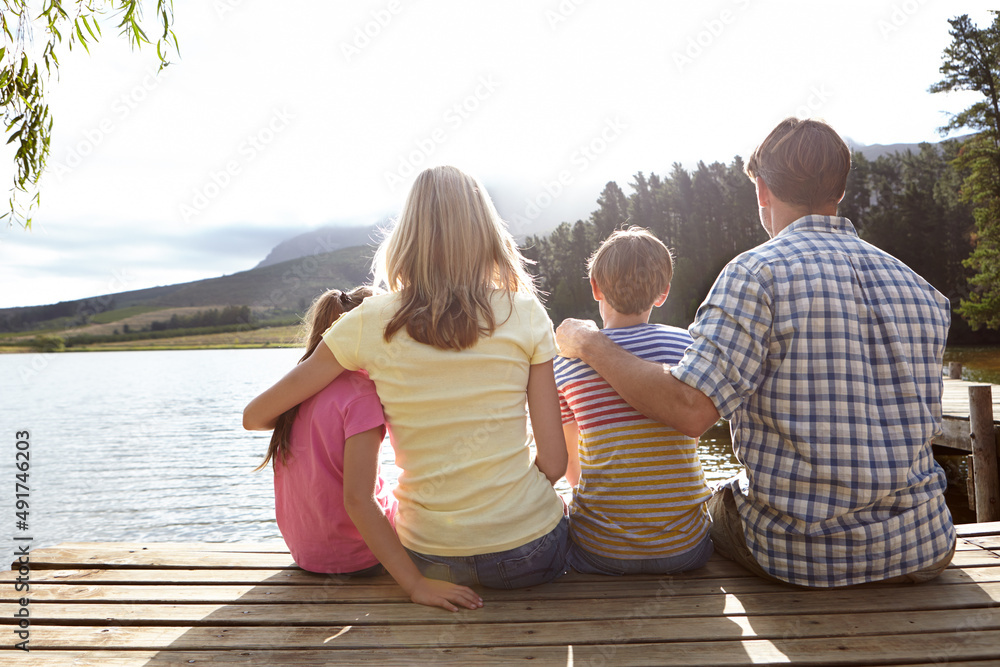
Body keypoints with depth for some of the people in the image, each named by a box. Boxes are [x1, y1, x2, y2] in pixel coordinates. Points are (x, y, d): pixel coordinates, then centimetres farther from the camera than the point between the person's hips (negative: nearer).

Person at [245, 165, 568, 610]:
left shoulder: (370, 323, -8)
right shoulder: (525, 315, -10)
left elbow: (255, 416, 0)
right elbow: (553, 462, -8)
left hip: (434, 559, 2)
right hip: (529, 555, -2)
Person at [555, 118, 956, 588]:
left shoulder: (757, 272, -16)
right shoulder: (921, 289, 4)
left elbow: (690, 409, -25)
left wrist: (590, 345, -12)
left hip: (804, 555, -5)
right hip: (923, 551, 5)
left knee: (705, 507, 27)